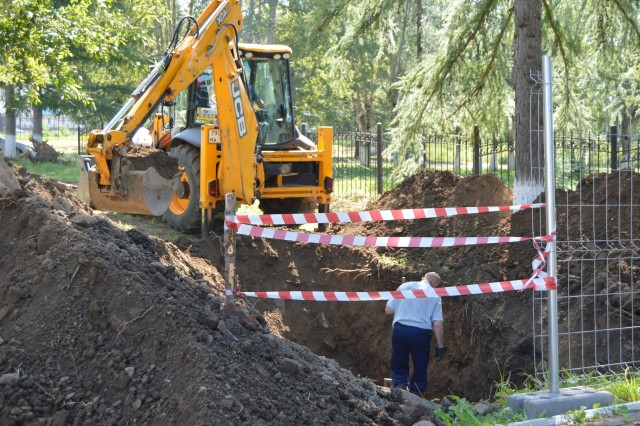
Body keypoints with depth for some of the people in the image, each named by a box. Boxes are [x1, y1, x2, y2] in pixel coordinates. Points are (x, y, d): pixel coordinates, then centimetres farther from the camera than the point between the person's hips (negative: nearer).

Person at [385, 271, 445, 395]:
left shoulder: (404, 286, 10)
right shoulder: (434, 295, 7)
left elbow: (388, 310, 9)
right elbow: (437, 323, -3)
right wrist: (440, 346, 0)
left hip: (400, 329, 1)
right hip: (421, 333, -1)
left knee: (399, 368, 12)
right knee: (420, 371, 12)